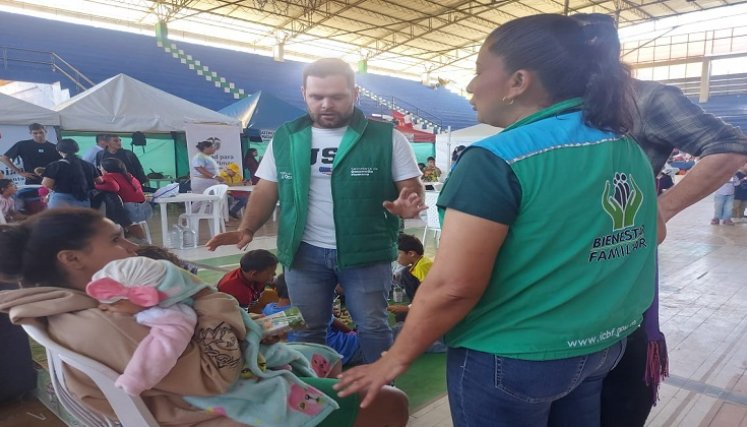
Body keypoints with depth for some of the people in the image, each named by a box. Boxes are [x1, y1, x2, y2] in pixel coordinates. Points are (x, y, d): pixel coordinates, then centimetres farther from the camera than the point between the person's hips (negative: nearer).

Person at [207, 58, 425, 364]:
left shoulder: (386, 137, -5)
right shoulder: (285, 138, 4)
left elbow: (412, 187, -3)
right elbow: (266, 191, 8)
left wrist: (407, 204, -26)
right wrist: (246, 229, -8)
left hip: (366, 251, -2)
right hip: (305, 251, 3)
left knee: (372, 326, 8)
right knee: (307, 329, 15)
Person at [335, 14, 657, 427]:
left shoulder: (497, 161, -23)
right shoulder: (632, 153, 1)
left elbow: (452, 286, -25)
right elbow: (643, 238, 13)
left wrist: (396, 359, -11)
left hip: (512, 360, -6)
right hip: (604, 345, 7)